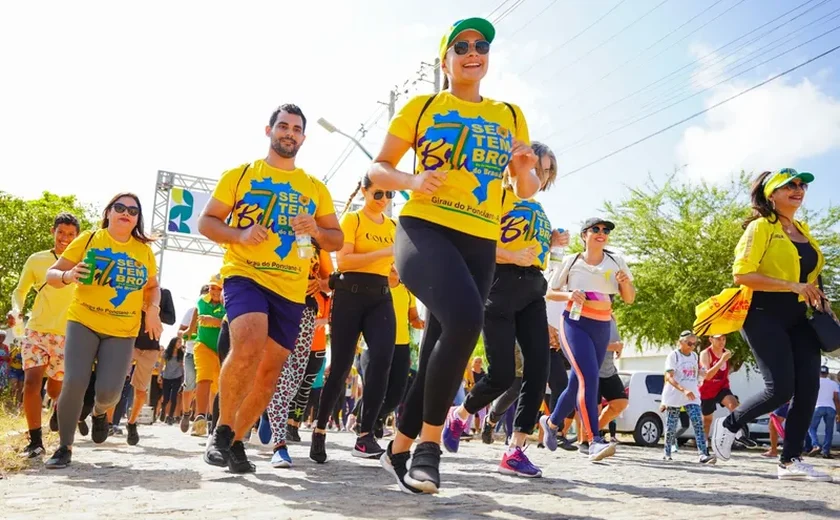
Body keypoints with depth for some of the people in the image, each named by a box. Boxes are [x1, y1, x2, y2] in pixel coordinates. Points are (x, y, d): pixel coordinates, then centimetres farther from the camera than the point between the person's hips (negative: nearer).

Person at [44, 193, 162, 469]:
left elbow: (153, 286, 19)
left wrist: (152, 310, 0)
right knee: (74, 383, -16)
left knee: (109, 391, -9)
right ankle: (64, 447, 5)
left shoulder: (145, 251, 5)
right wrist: (67, 275, -23)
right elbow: (52, 274, 0)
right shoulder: (89, 239, -2)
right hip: (83, 322, -1)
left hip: (123, 331, 2)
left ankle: (99, 412, 31)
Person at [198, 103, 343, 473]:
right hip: (245, 276, -4)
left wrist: (316, 231, -8)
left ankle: (236, 441, 25)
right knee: (248, 346, -29)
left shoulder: (316, 188, 13)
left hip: (291, 290, 4)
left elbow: (338, 239, 15)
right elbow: (206, 222, 5)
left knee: (269, 372, 6)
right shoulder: (240, 174, 6)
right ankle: (222, 430, -9)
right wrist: (240, 234, -14)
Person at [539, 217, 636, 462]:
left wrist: (625, 283, -11)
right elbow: (550, 292, 6)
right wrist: (569, 295, -15)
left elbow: (629, 299, 10)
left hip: (602, 327, 4)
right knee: (588, 377, -22)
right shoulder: (571, 262, 1)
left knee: (578, 382, 10)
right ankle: (594, 440, -23)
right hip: (575, 323, -4)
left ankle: (551, 422, 33)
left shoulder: (616, 261, 8)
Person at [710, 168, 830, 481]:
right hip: (765, 315, -8)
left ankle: (790, 461, 5)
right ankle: (728, 425, 10)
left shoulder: (803, 230, 17)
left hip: (798, 318, 8)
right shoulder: (761, 227, -7)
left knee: (808, 388, -3)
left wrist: (815, 295, 11)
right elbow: (742, 274, -18)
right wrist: (792, 286, -23)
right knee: (781, 388, -14)